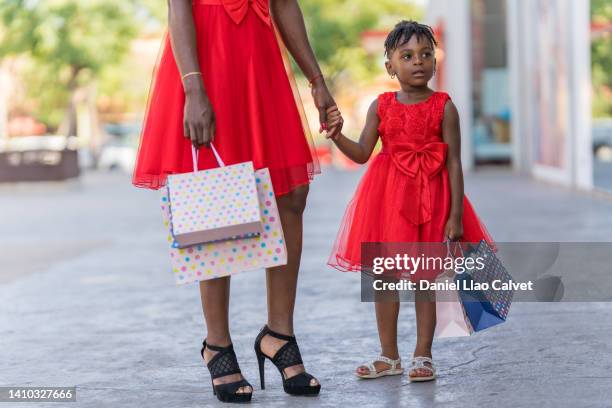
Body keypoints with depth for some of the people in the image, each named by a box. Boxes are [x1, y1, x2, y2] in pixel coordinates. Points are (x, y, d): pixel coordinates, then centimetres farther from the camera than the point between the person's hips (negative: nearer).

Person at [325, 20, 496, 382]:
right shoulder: (381, 106, 2)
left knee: (424, 281, 5)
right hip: (388, 197, 3)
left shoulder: (443, 107, -7)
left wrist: (455, 215, -12)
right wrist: (337, 134, -17)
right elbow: (362, 153, 2)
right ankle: (389, 357, 20)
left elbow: (454, 163, -8)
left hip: (429, 197, -3)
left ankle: (423, 356, 16)